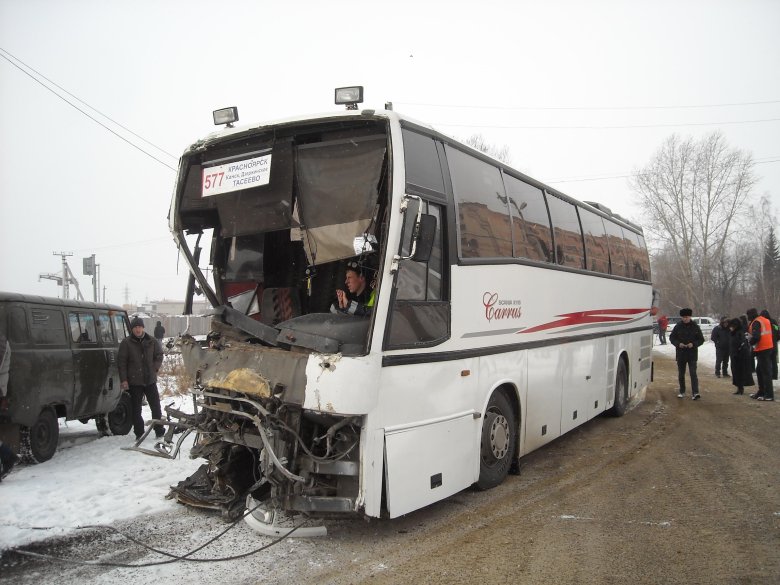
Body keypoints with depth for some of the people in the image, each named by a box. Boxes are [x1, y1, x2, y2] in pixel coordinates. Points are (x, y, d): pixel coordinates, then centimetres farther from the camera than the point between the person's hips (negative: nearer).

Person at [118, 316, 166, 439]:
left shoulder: (152, 341, 5)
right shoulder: (126, 343, -2)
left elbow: (159, 356, 13)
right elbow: (121, 362, -3)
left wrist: (154, 368, -2)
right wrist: (123, 379, -8)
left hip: (150, 380, 2)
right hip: (134, 381, -2)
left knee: (156, 406, 6)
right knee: (136, 408, 5)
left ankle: (159, 430, 16)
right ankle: (139, 433, 14)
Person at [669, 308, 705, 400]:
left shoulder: (695, 327, 0)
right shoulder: (678, 327, 2)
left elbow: (701, 339, 4)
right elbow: (672, 338, 6)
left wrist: (693, 344, -14)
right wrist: (678, 344, -12)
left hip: (692, 354, -2)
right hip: (680, 354, 2)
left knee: (693, 373, -10)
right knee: (681, 374, 11)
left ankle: (695, 393, -13)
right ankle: (682, 392, 23)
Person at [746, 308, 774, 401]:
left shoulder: (756, 322, -13)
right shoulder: (765, 320, 16)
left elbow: (756, 337, -22)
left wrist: (751, 341, -4)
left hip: (762, 349, -10)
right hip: (768, 347, 10)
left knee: (766, 372, -8)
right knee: (759, 370, 18)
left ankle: (769, 395, -7)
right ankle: (761, 392, 24)